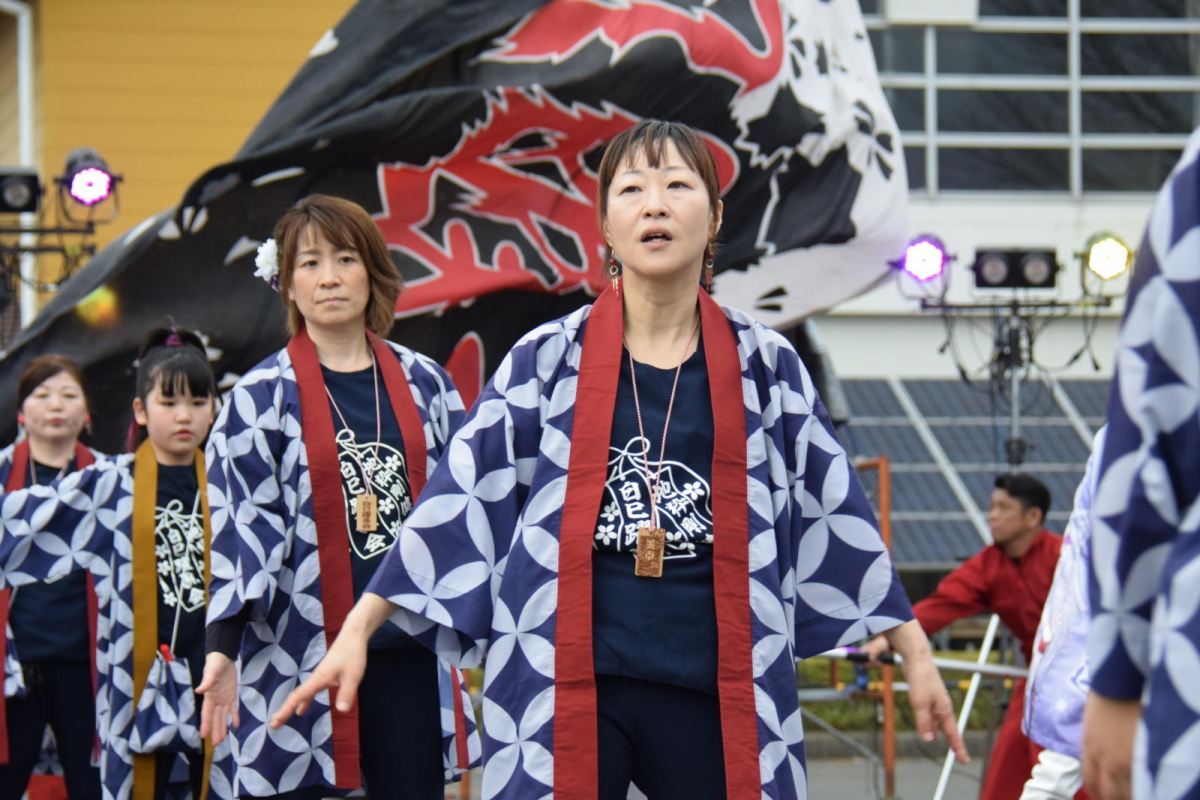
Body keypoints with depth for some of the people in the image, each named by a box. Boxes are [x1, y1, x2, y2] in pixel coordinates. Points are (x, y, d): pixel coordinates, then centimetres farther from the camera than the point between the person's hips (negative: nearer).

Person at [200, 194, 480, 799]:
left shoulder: (424, 383, 10)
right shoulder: (262, 398, 0)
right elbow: (238, 526, -4)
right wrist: (223, 649, -13)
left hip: (409, 651, 3)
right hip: (300, 653, -3)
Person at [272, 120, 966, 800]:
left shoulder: (765, 366, 7)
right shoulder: (547, 360, 4)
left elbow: (833, 511, 12)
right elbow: (458, 501, 4)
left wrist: (916, 652, 14)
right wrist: (357, 631, -1)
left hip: (714, 691, 1)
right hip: (568, 688, -1)